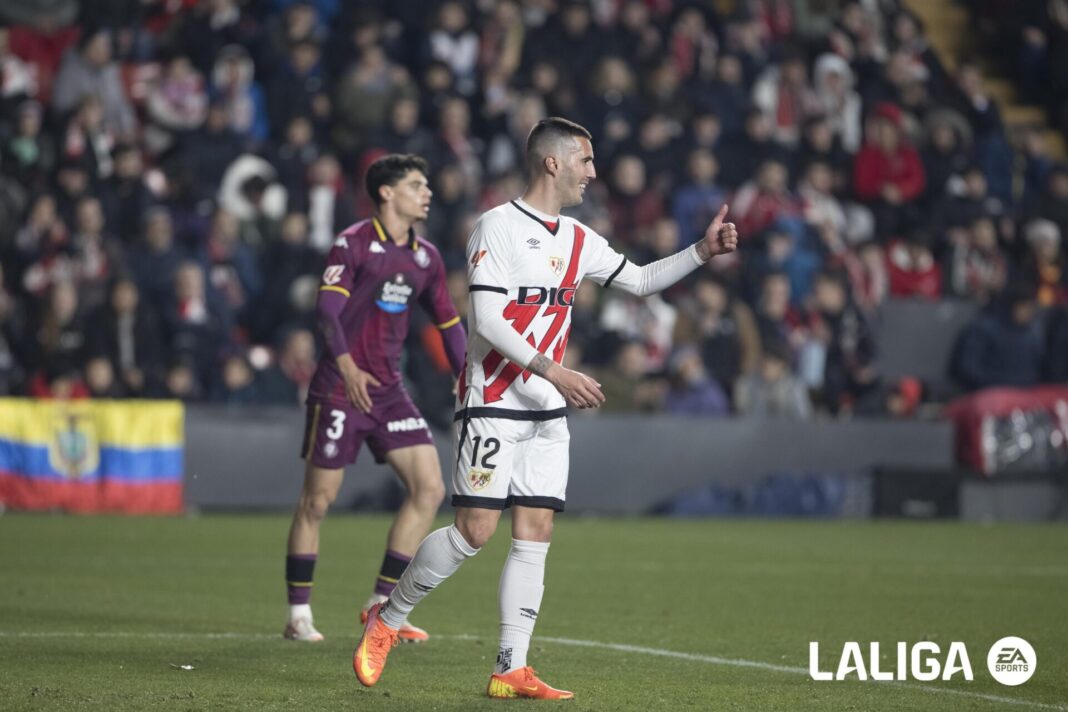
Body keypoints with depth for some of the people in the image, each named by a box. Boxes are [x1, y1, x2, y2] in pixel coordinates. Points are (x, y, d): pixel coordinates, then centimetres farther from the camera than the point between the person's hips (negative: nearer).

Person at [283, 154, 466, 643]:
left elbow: (448, 323, 19)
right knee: (317, 500, -1)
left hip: (388, 391, 6)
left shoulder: (426, 257, 12)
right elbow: (327, 307, -17)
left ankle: (382, 605, 3)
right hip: (339, 388, -6)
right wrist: (347, 366, -30)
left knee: (429, 488, -4)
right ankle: (298, 613, 9)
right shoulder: (354, 243, -7)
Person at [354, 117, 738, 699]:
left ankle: (511, 670, 1)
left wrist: (703, 251, 11)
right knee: (476, 531, -11)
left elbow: (640, 280, 24)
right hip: (492, 406, -7)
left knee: (535, 533, 0)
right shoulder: (499, 226, -10)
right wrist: (553, 372, -25)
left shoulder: (578, 240, 12)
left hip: (548, 413, 7)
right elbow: (486, 320, -18)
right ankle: (386, 619, 8)